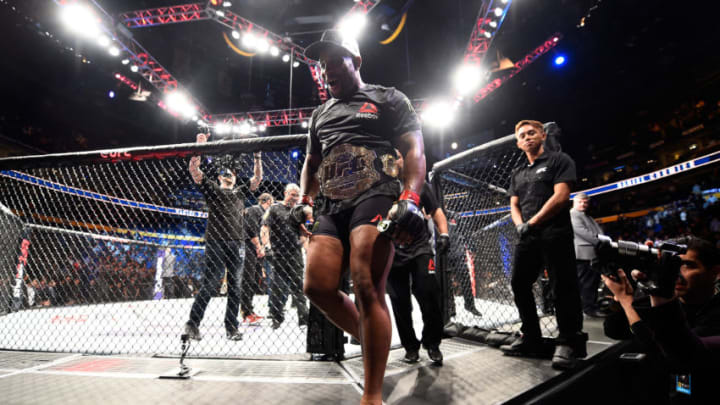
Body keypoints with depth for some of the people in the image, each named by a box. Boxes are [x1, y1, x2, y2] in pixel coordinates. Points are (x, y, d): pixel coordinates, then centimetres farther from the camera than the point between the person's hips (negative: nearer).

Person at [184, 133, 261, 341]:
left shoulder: (240, 192, 23)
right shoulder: (212, 188, 14)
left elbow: (257, 178, 20)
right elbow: (194, 169, 4)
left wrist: (257, 156, 12)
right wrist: (199, 146, -2)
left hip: (236, 244, 4)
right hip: (215, 243, -3)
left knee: (235, 286, 4)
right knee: (210, 283, -8)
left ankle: (231, 327, 11)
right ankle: (192, 323, 3)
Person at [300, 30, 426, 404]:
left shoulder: (388, 100, 11)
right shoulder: (320, 114, 28)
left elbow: (414, 151, 0)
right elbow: (311, 164, 31)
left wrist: (410, 199, -17)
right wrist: (304, 202, 16)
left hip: (375, 197, -5)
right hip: (330, 206, 6)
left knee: (367, 287, -18)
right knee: (317, 287, -9)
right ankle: (371, 341, 16)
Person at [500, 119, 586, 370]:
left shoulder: (559, 160, 5)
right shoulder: (517, 174, 23)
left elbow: (561, 196, -8)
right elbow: (514, 205, 16)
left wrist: (533, 222, -12)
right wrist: (520, 225, -5)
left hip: (554, 233, -6)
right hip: (527, 237, 7)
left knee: (563, 288, -6)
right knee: (519, 284, 5)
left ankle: (568, 343, 4)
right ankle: (531, 340, 15)